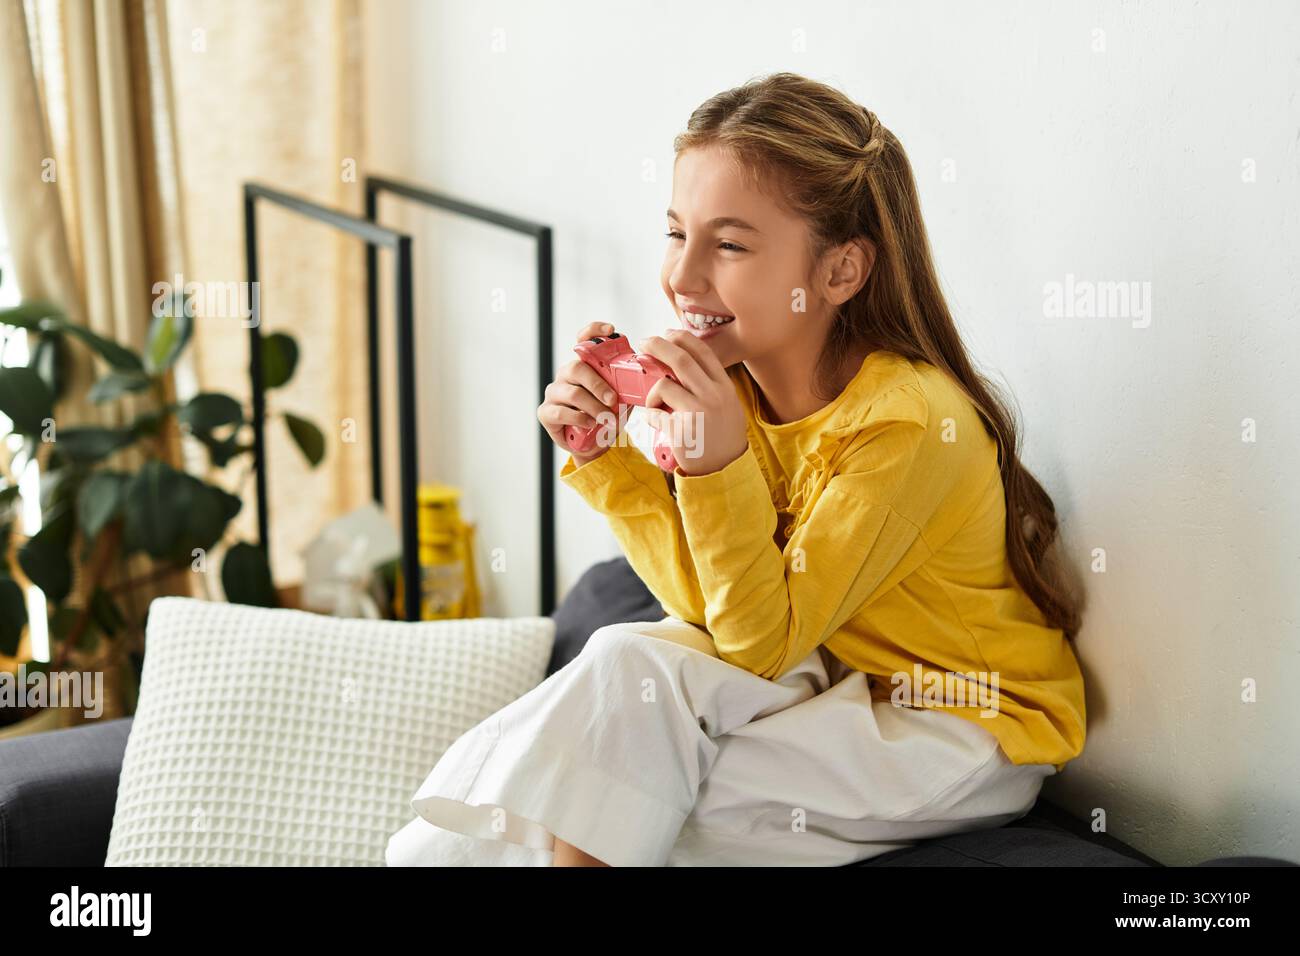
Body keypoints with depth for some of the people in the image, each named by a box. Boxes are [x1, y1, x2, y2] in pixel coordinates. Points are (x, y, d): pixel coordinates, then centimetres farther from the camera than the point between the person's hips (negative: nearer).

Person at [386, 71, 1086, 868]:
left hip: (968, 735, -7)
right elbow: (718, 606, -3)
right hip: (844, 693, 7)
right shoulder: (738, 383, -5)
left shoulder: (907, 420, -25)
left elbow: (760, 642, -22)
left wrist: (717, 466, -35)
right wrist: (604, 456, -11)